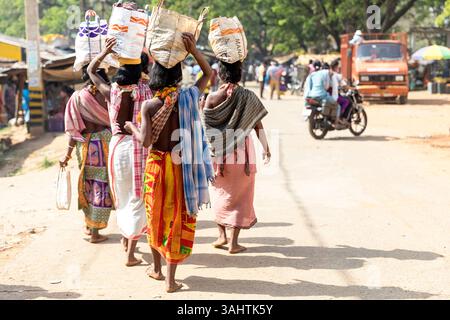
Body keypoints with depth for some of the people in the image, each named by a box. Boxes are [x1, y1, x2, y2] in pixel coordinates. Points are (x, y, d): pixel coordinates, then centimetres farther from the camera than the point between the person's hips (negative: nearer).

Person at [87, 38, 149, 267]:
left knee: (122, 196, 21)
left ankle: (125, 238, 39)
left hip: (117, 145, 3)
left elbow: (90, 71, 10)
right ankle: (131, 253, 1)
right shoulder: (143, 93, -11)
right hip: (138, 146, -3)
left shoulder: (111, 92, -4)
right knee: (136, 198, 4)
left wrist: (104, 52, -5)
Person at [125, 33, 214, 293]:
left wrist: (132, 127, 4)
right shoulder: (188, 98, -9)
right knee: (178, 219, 6)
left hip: (157, 166, 0)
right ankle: (171, 279, 7)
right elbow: (208, 74, 6)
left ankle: (157, 268, 33)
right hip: (182, 166, 0)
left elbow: (145, 141, -15)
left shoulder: (149, 106, -13)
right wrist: (194, 49, -6)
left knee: (157, 216, 18)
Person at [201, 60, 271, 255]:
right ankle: (233, 242, 7)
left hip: (218, 153, 1)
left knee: (220, 193, 20)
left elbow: (204, 127, -5)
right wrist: (266, 149, 7)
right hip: (242, 153, -1)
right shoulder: (248, 97, -7)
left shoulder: (212, 98, -6)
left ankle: (222, 235, 17)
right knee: (239, 196, 7)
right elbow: (258, 125, -4)